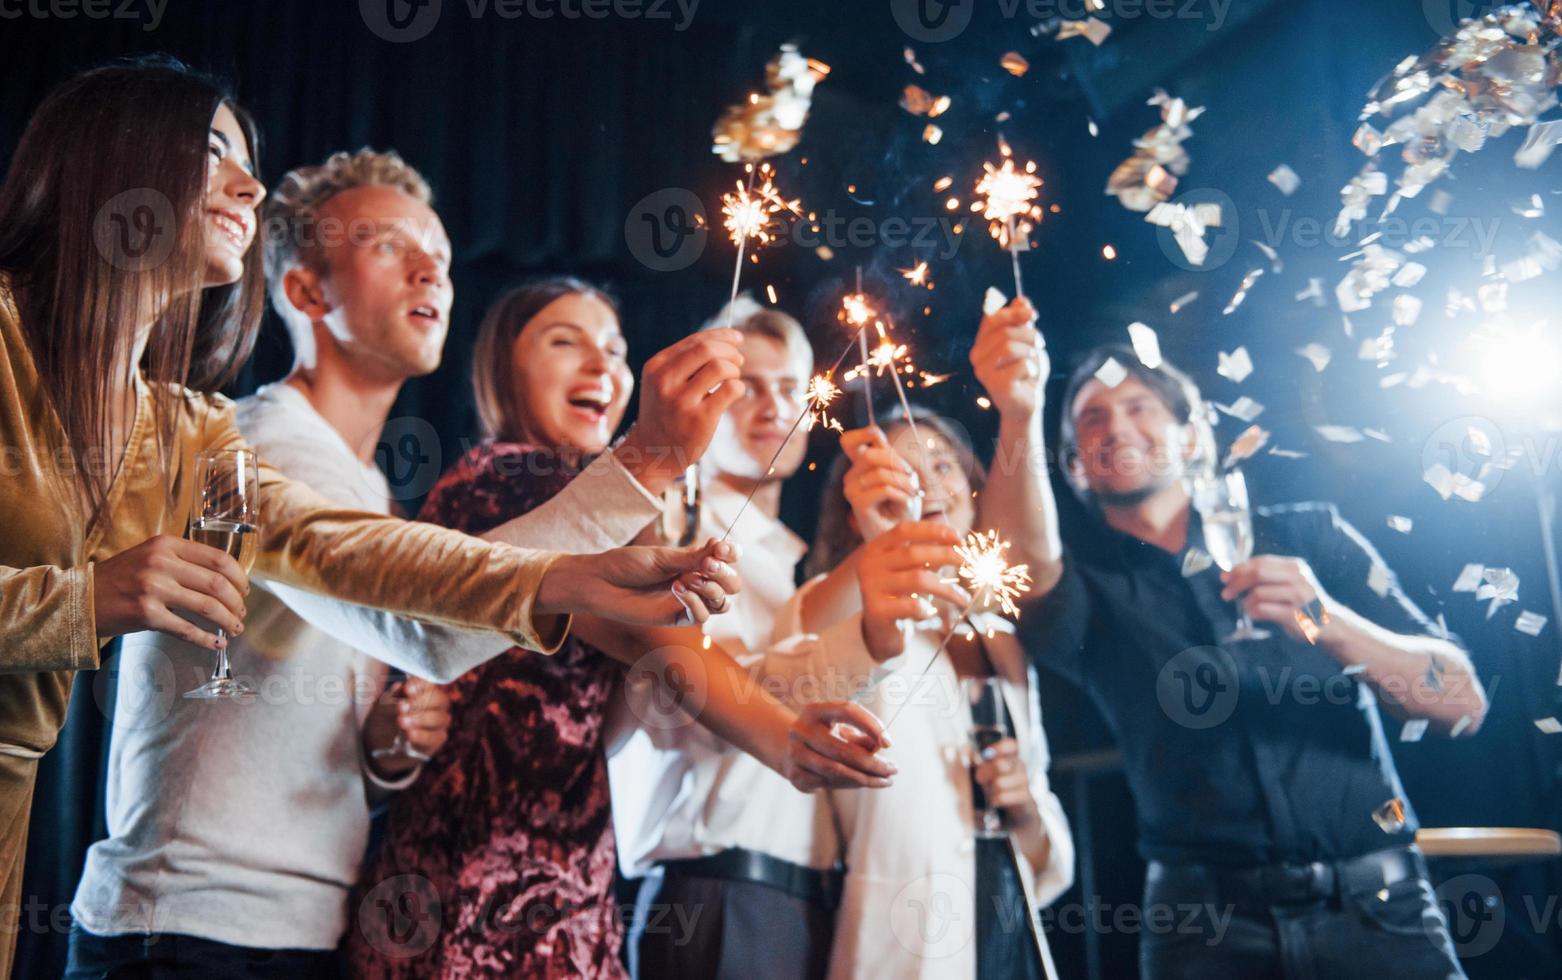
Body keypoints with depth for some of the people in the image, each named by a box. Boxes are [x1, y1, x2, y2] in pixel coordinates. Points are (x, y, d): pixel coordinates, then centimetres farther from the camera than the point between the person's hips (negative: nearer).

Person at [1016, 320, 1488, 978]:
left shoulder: (1306, 536, 5)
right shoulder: (1085, 579, 4)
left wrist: (1328, 621, -19)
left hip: (1374, 907, 1)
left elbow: (1462, 703, -2)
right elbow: (1025, 567, -21)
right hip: (1206, 926, 0)